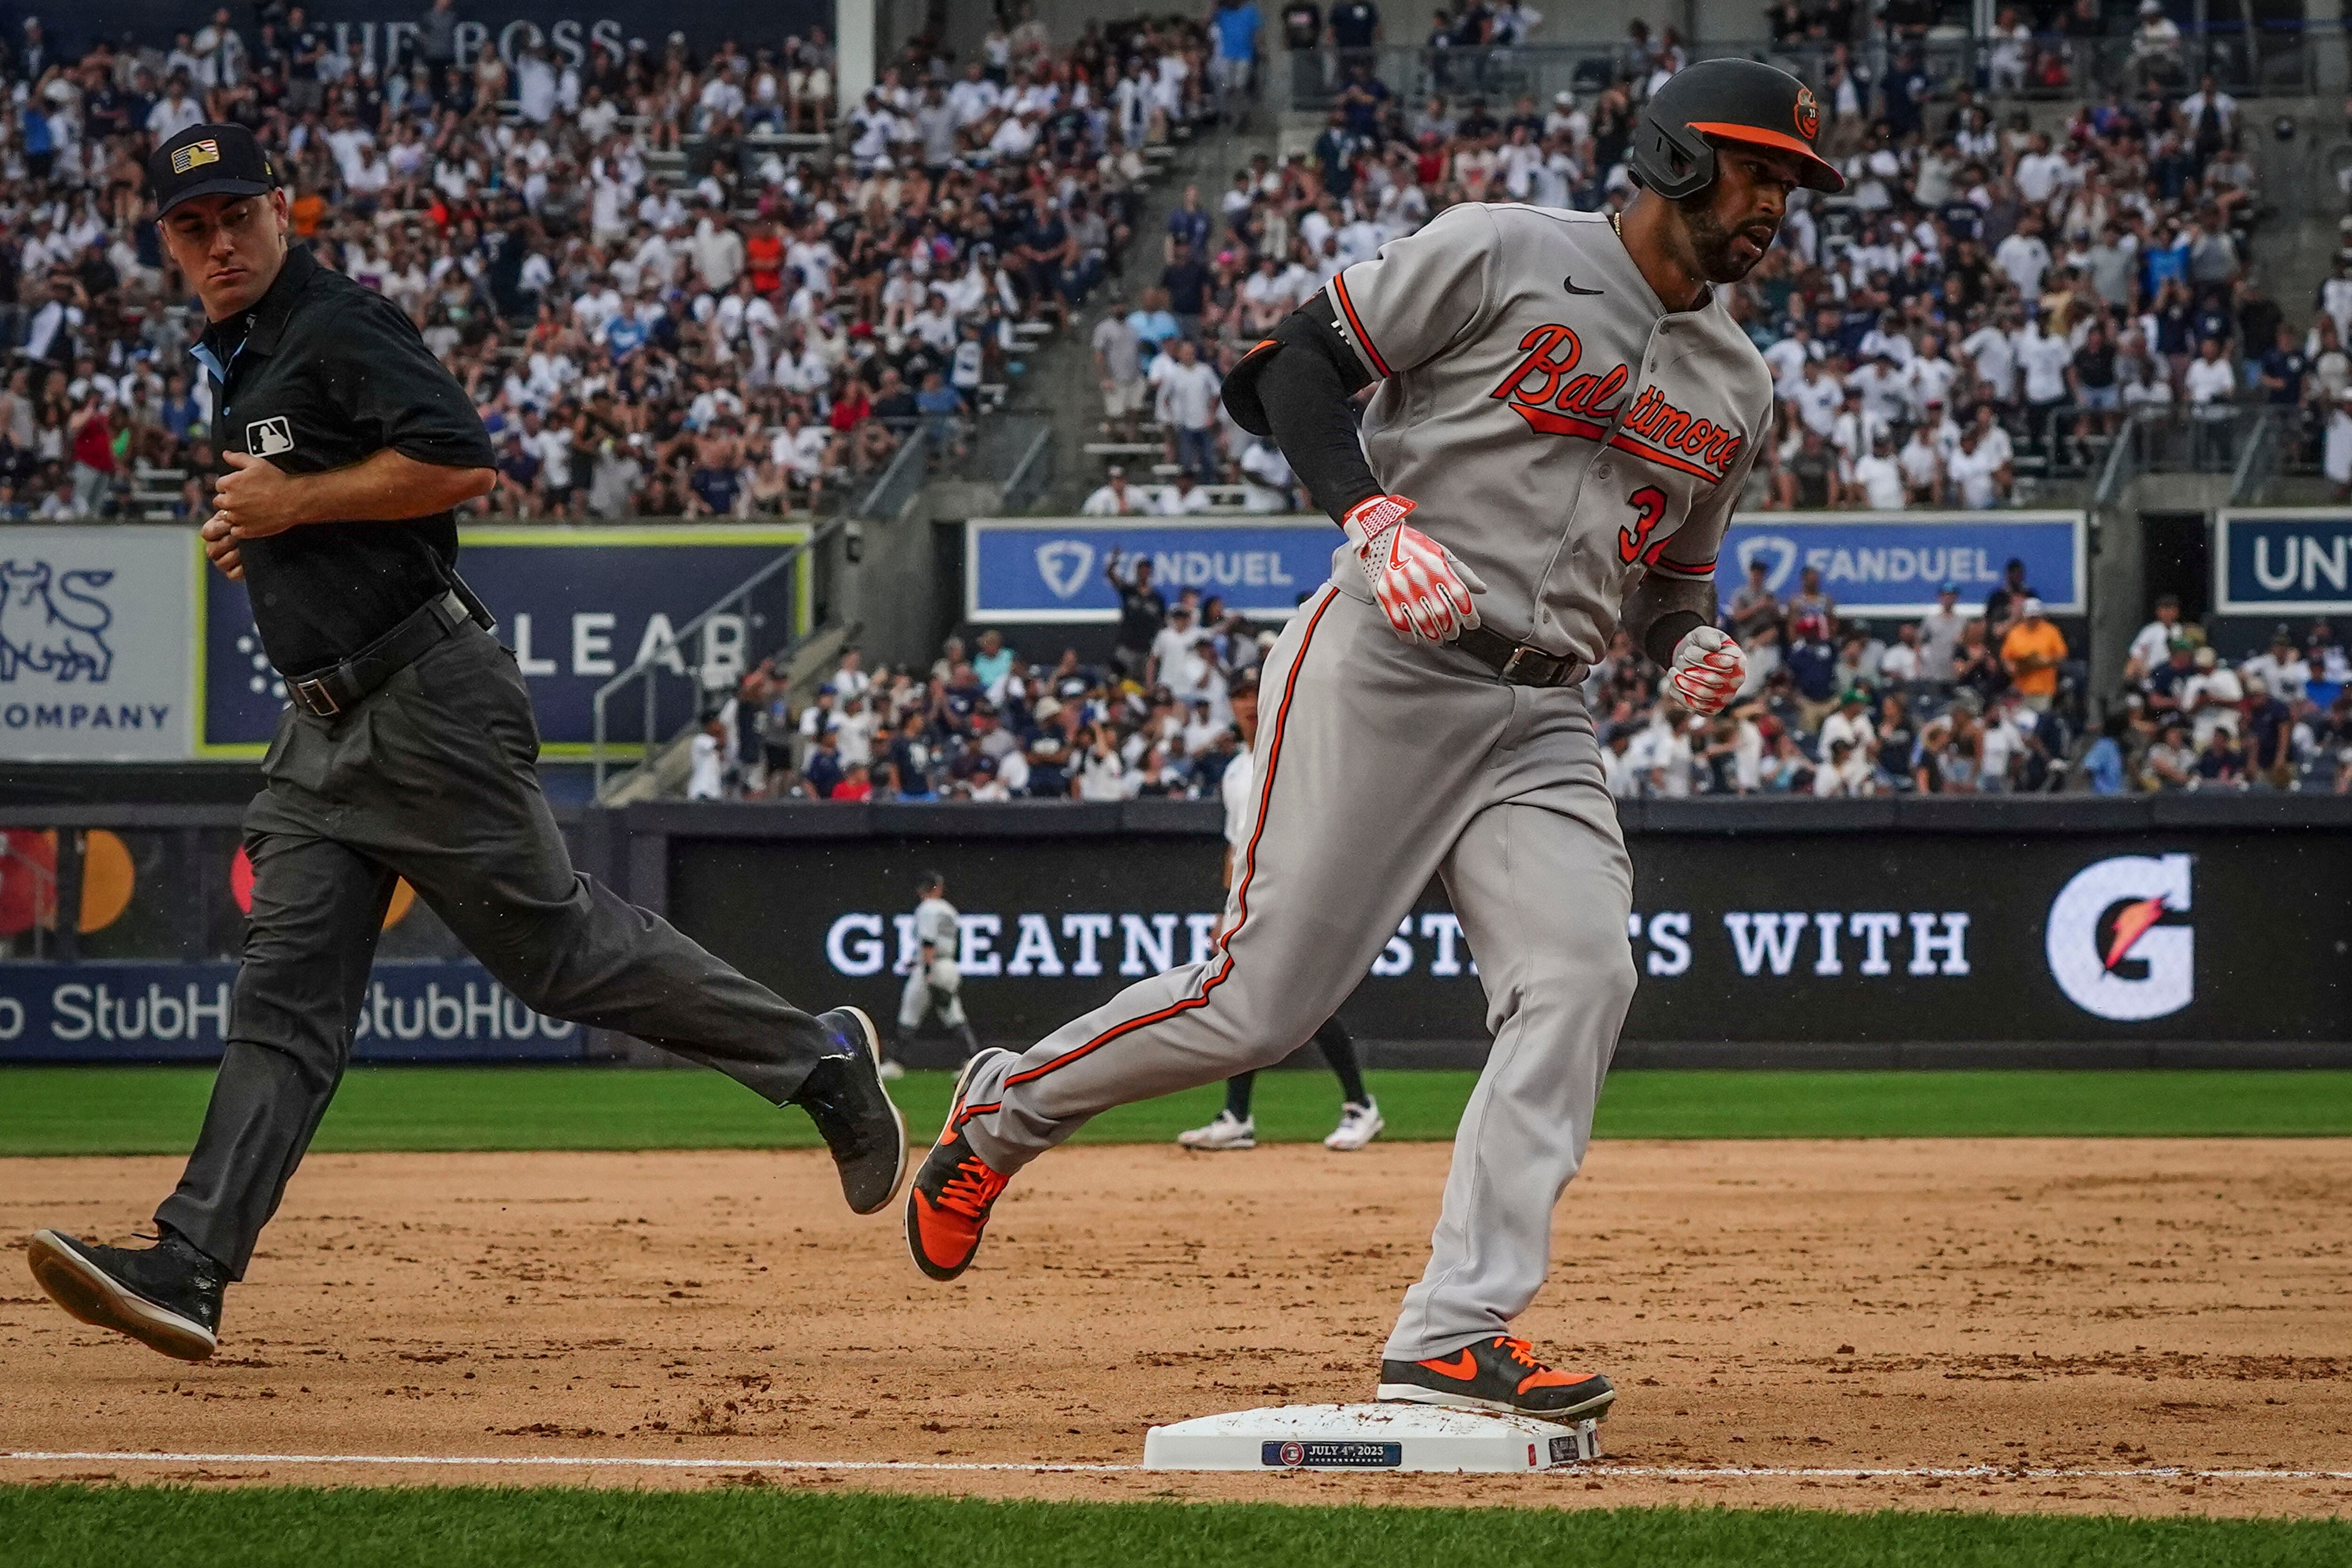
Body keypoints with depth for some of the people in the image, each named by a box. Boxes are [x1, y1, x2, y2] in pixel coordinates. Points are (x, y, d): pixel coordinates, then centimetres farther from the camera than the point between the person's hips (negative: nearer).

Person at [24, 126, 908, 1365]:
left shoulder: (341, 328, -11)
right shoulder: (239, 359, 17)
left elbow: (459, 463, -23)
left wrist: (293, 503, -17)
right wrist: (246, 531, 12)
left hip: (427, 704, -9)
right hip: (323, 724, 9)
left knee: (556, 946, -2)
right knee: (285, 996, -1)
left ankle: (815, 1058, 14)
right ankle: (187, 1271, -11)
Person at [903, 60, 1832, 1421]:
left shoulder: (1739, 387, 15)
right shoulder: (1503, 255, -5)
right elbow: (1287, 371, -6)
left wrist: (1696, 647, 2)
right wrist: (1377, 515, -21)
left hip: (1543, 719, 6)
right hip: (1382, 676, -6)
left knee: (1581, 976, -17)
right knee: (1262, 1000, -7)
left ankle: (1457, 1337, -19)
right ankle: (1005, 1108, 20)